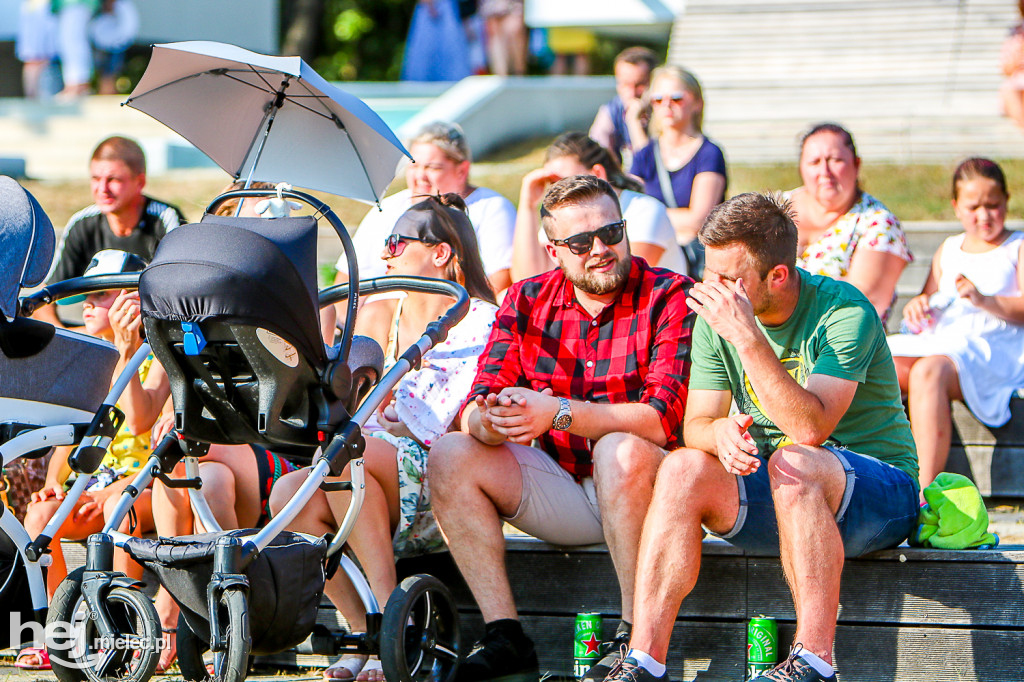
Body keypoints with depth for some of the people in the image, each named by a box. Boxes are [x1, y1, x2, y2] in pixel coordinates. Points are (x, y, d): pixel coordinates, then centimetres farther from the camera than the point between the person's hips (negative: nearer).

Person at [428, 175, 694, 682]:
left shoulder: (670, 298, -10)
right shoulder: (527, 302, 4)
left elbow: (665, 419, -23)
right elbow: (474, 414, -3)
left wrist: (557, 413, -31)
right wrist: (493, 422, -29)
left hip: (645, 489, -5)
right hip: (562, 496, 5)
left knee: (623, 450, -36)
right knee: (450, 456, -12)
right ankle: (504, 638, -18)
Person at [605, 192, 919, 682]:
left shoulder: (843, 312, -18)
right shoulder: (716, 315, 0)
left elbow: (810, 427, -30)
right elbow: (695, 424, -2)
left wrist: (747, 338, -34)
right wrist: (721, 432, -26)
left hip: (878, 488, -5)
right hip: (776, 495, 5)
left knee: (792, 463, -36)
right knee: (683, 468, -21)